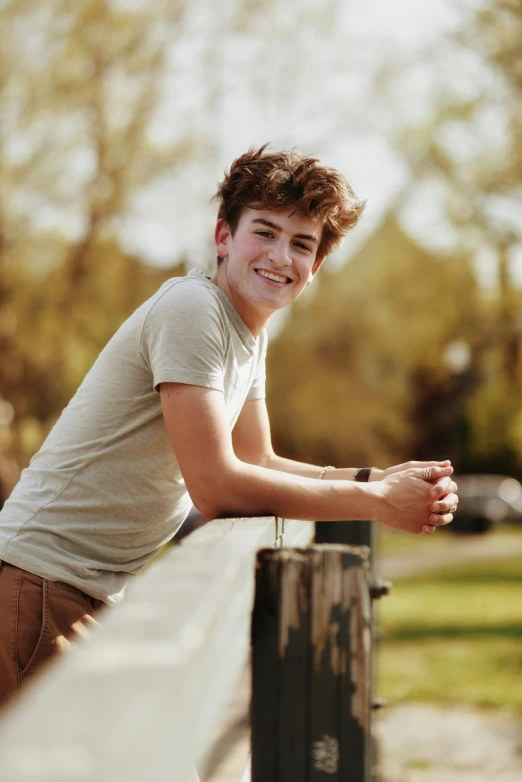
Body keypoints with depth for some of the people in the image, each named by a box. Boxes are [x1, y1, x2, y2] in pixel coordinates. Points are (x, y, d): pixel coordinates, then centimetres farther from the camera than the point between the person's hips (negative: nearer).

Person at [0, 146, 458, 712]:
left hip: (99, 592, 9)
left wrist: (380, 479, 0)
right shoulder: (192, 309, -17)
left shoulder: (250, 332, 12)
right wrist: (379, 502, -17)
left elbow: (259, 464, 16)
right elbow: (216, 486, -22)